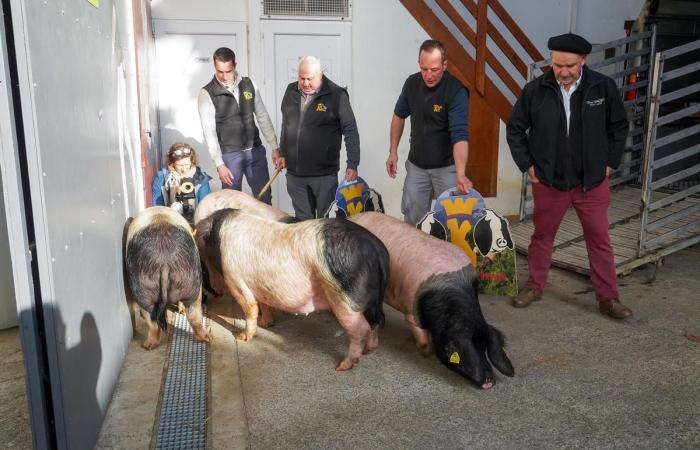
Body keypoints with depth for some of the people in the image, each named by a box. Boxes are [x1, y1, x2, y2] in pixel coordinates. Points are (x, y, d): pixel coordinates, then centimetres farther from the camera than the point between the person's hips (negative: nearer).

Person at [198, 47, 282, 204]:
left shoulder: (249, 85, 3)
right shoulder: (207, 94, -8)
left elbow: (263, 117, 7)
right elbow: (209, 132, -11)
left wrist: (275, 147, 3)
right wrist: (219, 165, -16)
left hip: (256, 151, 3)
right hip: (229, 155, -3)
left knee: (265, 200, 9)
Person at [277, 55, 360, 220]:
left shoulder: (336, 95, -9)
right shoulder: (291, 91, 7)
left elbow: (350, 131, -8)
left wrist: (352, 165, -12)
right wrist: (283, 154, 20)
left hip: (324, 174, -4)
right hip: (294, 172, 5)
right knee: (302, 220, 14)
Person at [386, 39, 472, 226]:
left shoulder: (456, 91, -21)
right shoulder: (411, 83, -5)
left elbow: (460, 135, -29)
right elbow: (399, 116, 11)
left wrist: (460, 174, -41)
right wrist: (393, 152, 7)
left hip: (446, 167, -4)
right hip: (416, 165, 4)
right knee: (412, 218, 11)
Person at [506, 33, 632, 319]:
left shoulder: (604, 87, -7)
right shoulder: (535, 90, -9)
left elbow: (619, 127, 6)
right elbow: (515, 129, 3)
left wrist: (610, 163, 3)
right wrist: (527, 164, 0)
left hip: (592, 182, 0)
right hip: (548, 181, 0)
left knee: (599, 240, 7)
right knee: (542, 236, 13)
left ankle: (608, 298, 18)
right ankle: (535, 286, 30)